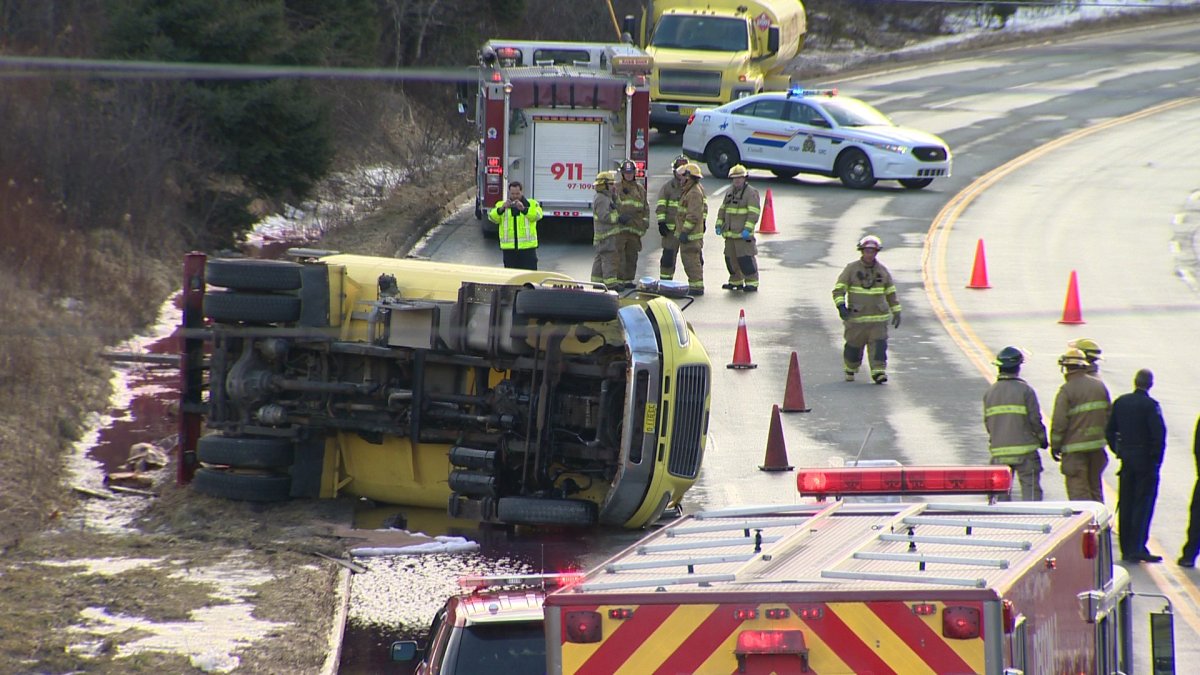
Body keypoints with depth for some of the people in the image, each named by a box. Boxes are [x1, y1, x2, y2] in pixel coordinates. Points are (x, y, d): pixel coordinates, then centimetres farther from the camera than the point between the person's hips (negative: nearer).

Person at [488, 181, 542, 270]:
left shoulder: (532, 204, 7)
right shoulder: (501, 205, 11)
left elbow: (537, 215, -13)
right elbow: (493, 217, -6)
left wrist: (523, 209, -30)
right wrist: (502, 209, -26)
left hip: (527, 246, -2)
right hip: (508, 248, 2)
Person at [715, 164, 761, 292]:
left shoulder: (751, 193, -8)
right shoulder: (730, 193, 15)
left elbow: (754, 213, -14)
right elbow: (722, 210, 20)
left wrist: (748, 229, -22)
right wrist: (719, 225, 10)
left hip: (743, 234, -7)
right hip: (730, 233, 7)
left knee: (745, 258, -10)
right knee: (731, 258, 12)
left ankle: (752, 282, -4)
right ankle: (736, 281, 23)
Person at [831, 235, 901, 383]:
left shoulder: (882, 271, 8)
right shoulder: (851, 269, -1)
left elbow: (891, 292, 18)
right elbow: (838, 289, -4)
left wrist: (896, 312, 18)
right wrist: (841, 306, -20)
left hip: (878, 317, 2)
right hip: (856, 316, -2)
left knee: (878, 344, -13)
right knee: (854, 346, 5)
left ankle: (878, 371, -17)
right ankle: (850, 370, 29)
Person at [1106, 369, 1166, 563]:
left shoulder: (1120, 402, 4)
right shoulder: (1150, 405, -13)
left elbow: (1109, 432, 8)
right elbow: (1159, 435, -19)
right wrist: (1156, 459, -7)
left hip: (1126, 459, 5)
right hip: (1146, 460, -5)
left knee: (1125, 505, 11)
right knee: (1143, 505, 0)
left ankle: (1126, 549, 15)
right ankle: (1137, 549, -4)